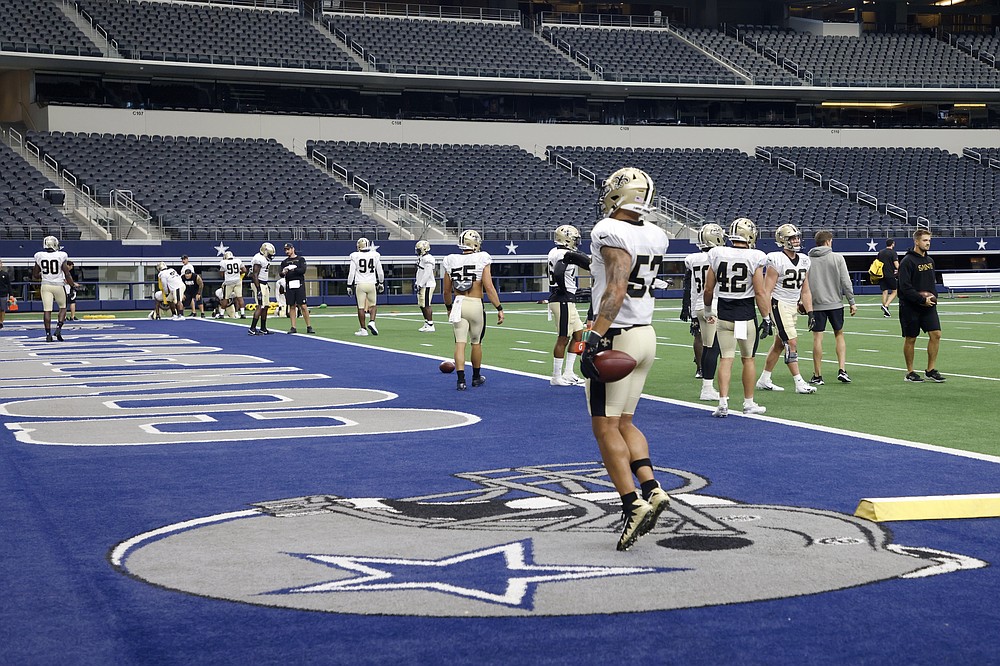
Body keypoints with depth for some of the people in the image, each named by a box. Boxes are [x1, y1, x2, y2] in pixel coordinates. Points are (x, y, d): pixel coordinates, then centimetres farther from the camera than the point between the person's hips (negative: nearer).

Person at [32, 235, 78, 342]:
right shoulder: (61, 256, -8)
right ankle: (58, 328, -1)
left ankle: (48, 334, -1)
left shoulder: (39, 256, -1)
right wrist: (73, 284, 9)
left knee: (47, 310, 2)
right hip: (58, 285, -2)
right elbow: (67, 274, -5)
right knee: (62, 307, 16)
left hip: (46, 285, 2)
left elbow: (35, 275, 6)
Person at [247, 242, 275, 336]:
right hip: (258, 284, -10)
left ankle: (263, 329, 16)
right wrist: (258, 290, -24)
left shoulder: (264, 259, 15)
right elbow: (255, 275, -21)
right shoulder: (258, 259, -16)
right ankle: (252, 329, -14)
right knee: (260, 306, -13)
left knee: (266, 306, 11)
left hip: (263, 284, 10)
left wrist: (266, 286, 27)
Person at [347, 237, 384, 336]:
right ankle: (372, 322, -5)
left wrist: (349, 286, 4)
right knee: (373, 305, 17)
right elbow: (380, 272, 9)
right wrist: (381, 283, 23)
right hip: (371, 284, 2)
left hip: (360, 284, -2)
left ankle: (363, 329, 3)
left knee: (361, 307, 3)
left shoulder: (355, 256, -5)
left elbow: (351, 273, -4)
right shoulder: (375, 255, 1)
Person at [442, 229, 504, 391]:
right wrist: (499, 308, -8)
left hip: (458, 304, 2)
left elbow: (446, 291, 11)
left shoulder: (451, 262, 4)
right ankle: (476, 377, 27)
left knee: (460, 343, 2)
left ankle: (461, 379, -8)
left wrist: (449, 307, 27)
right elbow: (489, 288, -12)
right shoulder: (482, 261, -7)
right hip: (476, 305, -2)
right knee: (476, 342, 14)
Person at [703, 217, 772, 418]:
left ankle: (723, 403, -3)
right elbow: (760, 293, -11)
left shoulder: (717, 255, -2)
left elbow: (708, 290, 5)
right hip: (746, 315, -2)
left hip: (724, 315, 2)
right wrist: (767, 318, -2)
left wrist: (708, 310, 21)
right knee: (748, 358, 11)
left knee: (726, 358, 6)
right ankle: (749, 403, 19)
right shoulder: (754, 258, -12)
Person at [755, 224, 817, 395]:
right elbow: (767, 290, -15)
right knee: (792, 342, -11)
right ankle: (799, 383, -10)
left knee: (779, 344, 12)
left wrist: (810, 313, 10)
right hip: (779, 305, -8)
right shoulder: (776, 261, -15)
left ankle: (764, 380, 22)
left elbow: (805, 291, 15)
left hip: (793, 306, 8)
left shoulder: (803, 260, 9)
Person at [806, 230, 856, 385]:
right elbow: (845, 282, -4)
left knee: (817, 338, 2)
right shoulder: (837, 258, -3)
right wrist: (852, 302, 3)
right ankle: (842, 370, 5)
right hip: (835, 303, 0)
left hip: (816, 304, 0)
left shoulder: (807, 260, 0)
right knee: (839, 334, 14)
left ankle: (817, 376, 5)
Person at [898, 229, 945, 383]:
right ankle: (910, 373, 12)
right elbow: (905, 287, -17)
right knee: (910, 339, 2)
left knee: (936, 334, -2)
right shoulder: (907, 261, -12)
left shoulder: (929, 260, 12)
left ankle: (931, 370, 7)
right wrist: (923, 299, -19)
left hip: (928, 305, 6)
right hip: (910, 307, -6)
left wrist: (933, 296, -1)